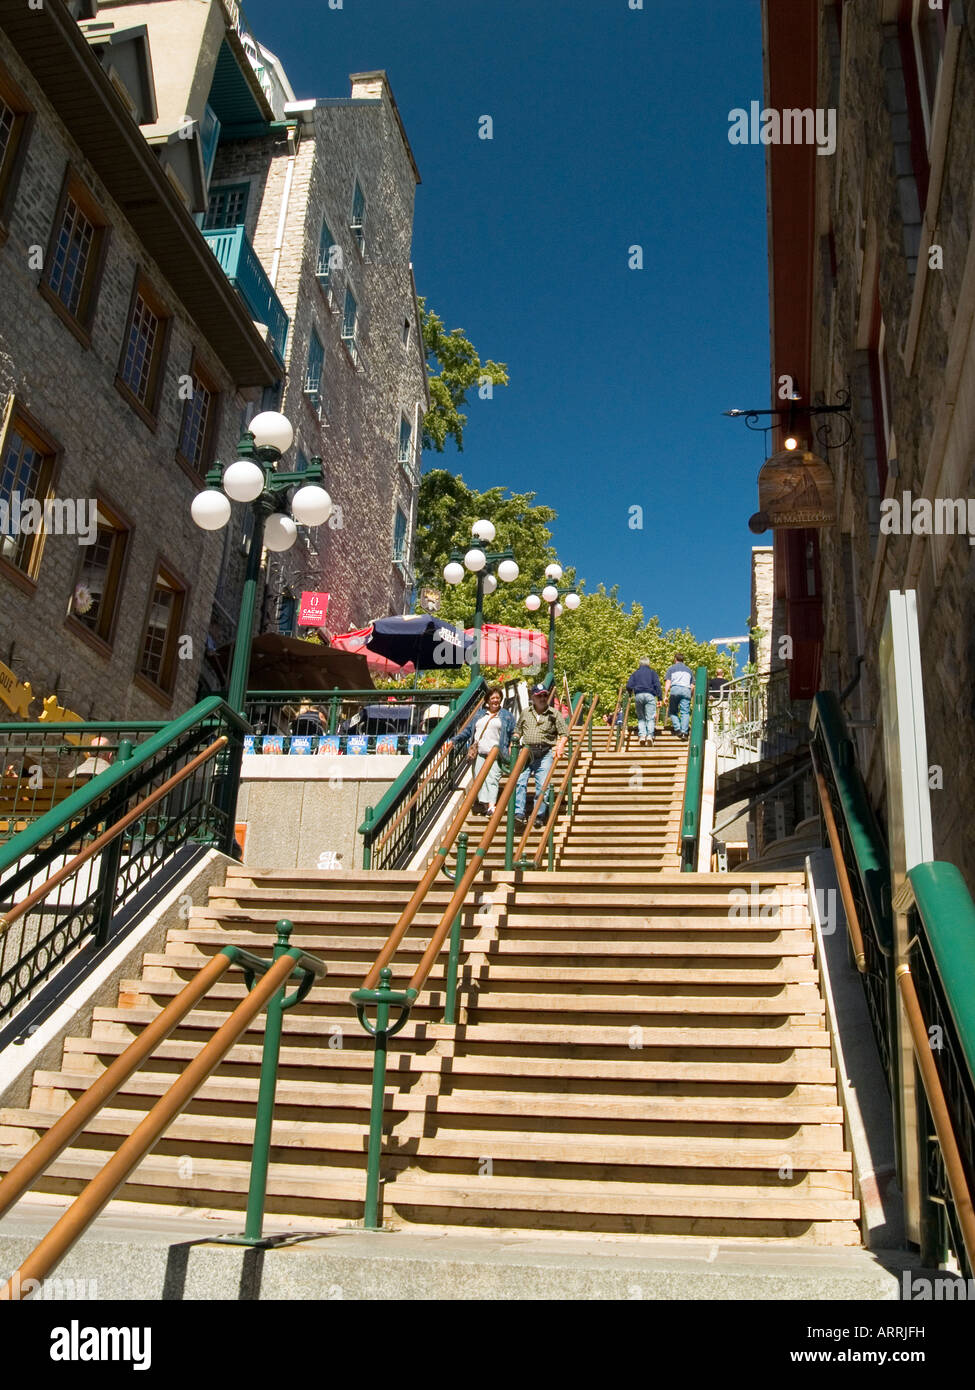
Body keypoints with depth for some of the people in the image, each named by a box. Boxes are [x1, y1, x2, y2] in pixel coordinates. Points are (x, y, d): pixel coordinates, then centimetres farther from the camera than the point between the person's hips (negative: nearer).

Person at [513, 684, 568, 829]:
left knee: (542, 784, -9)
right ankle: (518, 814, -16)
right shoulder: (525, 713, 14)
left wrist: (559, 745, -12)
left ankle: (539, 815, 0)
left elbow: (564, 733, 4)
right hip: (526, 752, 2)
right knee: (519, 781, -13)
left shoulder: (554, 714, 6)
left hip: (545, 753, -2)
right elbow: (517, 731, 23)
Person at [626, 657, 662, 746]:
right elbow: (657, 685, 2)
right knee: (650, 717, -3)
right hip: (650, 695, -2)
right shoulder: (652, 672, 14)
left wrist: (630, 694, 28)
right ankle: (650, 735, -21)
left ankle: (642, 735, -8)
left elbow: (629, 686, 9)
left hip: (639, 695, 2)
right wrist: (660, 697, -1)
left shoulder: (635, 673, 19)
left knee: (640, 718, 9)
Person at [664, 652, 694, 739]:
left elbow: (667, 683, 4)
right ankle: (684, 731, -17)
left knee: (672, 711, 8)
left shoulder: (671, 669, 17)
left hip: (675, 689, -2)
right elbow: (692, 685, 21)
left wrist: (665, 696, 1)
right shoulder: (688, 669, 26)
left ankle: (677, 729, -8)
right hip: (686, 690, 2)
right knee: (685, 712, -3)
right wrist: (690, 695, 30)